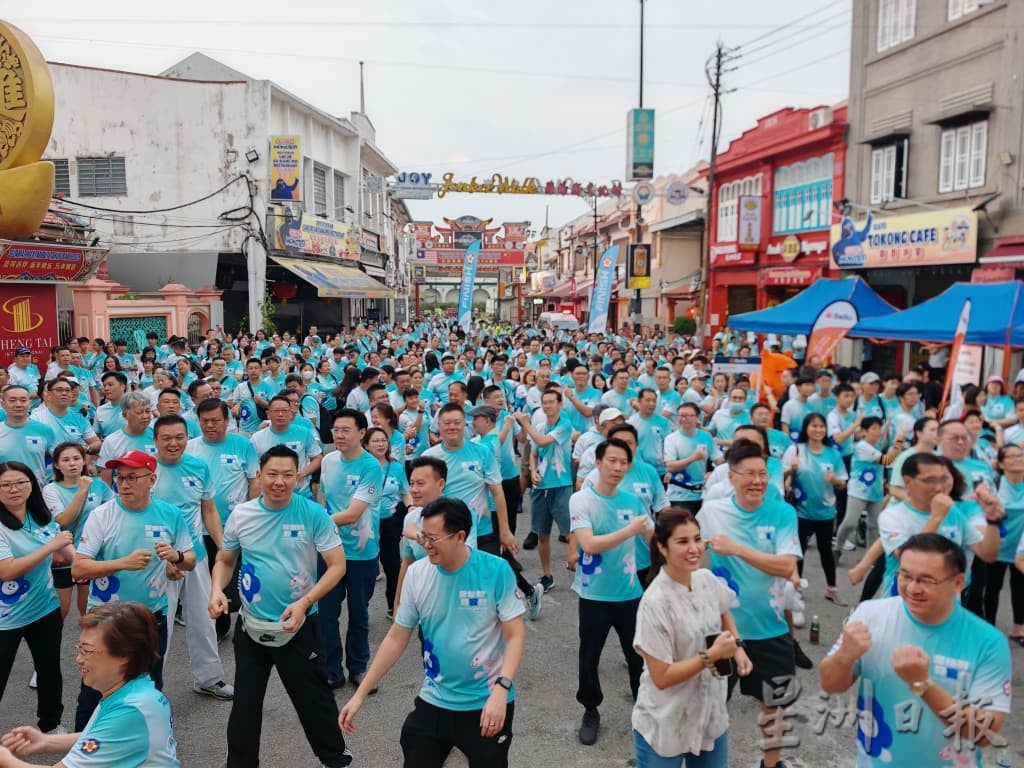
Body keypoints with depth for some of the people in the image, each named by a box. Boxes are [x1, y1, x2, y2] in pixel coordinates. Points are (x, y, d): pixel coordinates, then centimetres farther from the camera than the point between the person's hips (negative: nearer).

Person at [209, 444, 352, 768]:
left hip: (299, 626, -2)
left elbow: (337, 565, -12)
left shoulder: (313, 514, -14)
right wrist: (217, 590, -10)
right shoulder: (241, 515, -4)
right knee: (245, 703, 15)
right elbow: (225, 561, 10)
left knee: (313, 699, 11)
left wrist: (305, 602, -23)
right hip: (251, 625, 3)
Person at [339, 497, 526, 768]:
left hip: (487, 703, -3)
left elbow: (515, 635, -12)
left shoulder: (496, 571, -16)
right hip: (434, 702, 3)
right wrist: (361, 694, 0)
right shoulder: (416, 573, -6)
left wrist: (501, 688, -25)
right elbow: (396, 638, 2)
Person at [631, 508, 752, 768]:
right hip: (665, 726, -6)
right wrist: (712, 655, -24)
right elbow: (661, 677, -23)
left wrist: (738, 647, 0)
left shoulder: (707, 579, -7)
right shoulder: (655, 603, -27)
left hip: (711, 714, 6)